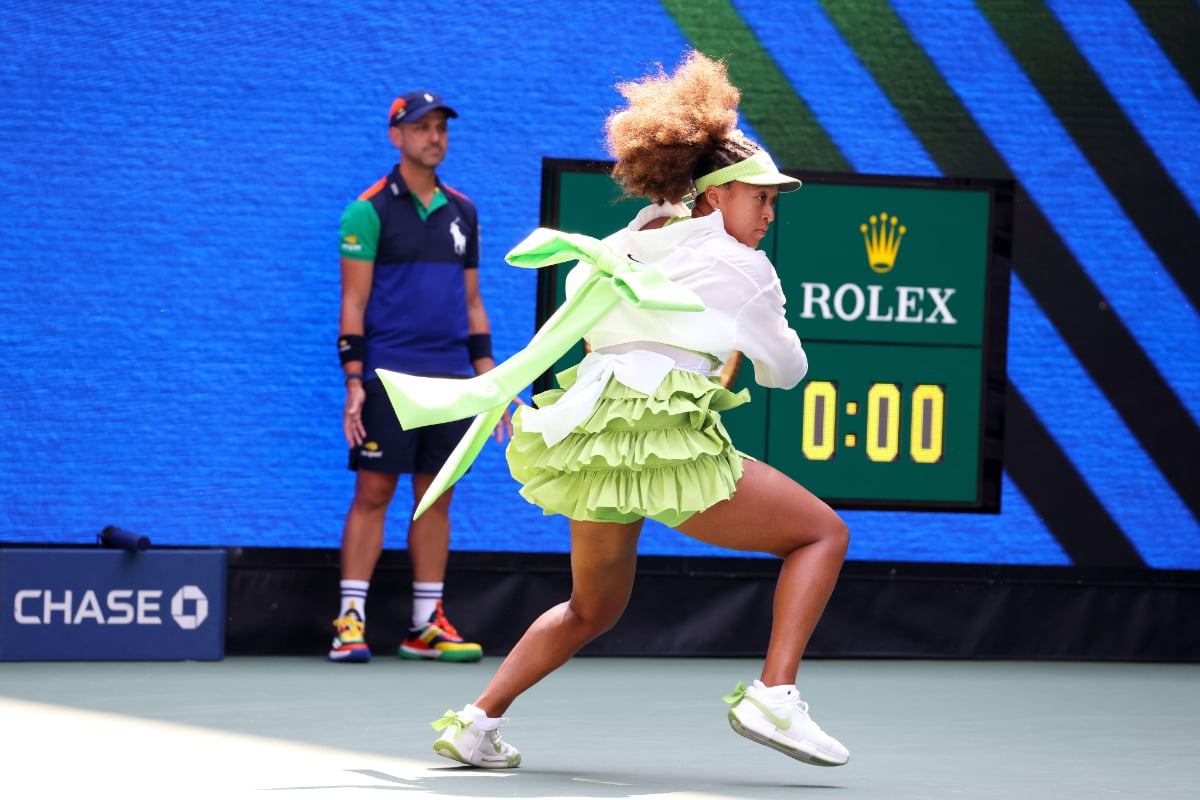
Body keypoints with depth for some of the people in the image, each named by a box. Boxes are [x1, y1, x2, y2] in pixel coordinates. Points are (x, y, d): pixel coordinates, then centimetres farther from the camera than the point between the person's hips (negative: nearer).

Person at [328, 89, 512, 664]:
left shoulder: (462, 212, 14)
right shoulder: (370, 210, -1)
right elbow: (354, 300, -5)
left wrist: (488, 377, 11)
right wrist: (354, 381, -12)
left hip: (450, 379, 5)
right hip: (388, 375, -5)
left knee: (436, 498, 5)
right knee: (373, 493, -6)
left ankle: (426, 626, 9)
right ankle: (351, 621, -4)